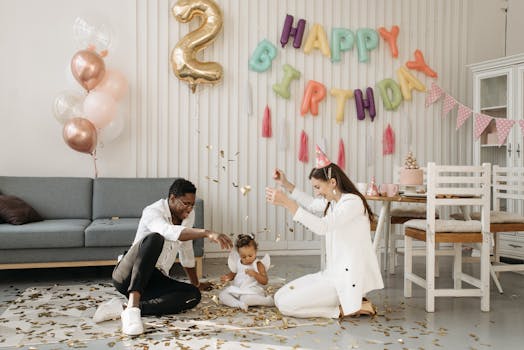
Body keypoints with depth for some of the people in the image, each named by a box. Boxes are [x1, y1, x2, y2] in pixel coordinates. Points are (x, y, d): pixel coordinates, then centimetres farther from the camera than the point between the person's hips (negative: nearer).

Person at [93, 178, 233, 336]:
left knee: (193, 294, -21)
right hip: (128, 275, -7)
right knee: (155, 238, -35)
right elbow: (170, 232, -37)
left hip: (155, 280, 7)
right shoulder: (153, 212, -14)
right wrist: (207, 233, -47)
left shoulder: (189, 215, 8)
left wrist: (196, 284, 29)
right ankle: (132, 305, -45)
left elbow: (186, 251, 21)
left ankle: (122, 309, -29)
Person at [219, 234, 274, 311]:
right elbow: (233, 273, 26)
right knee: (221, 295, -12)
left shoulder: (258, 264, -7)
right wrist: (227, 277, 3)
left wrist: (255, 274, -27)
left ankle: (267, 300, -17)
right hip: (237, 290, 6)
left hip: (252, 291, -6)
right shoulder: (238, 263, 8)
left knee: (245, 298, -38)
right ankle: (239, 304, -34)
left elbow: (265, 281, -11)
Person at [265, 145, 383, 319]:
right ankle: (346, 303, 7)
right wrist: (286, 184, 25)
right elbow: (311, 204, 34)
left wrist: (286, 202, -32)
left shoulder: (353, 201, -16)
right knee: (280, 297, 7)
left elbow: (322, 226, -30)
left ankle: (345, 309, -4)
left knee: (286, 305, -15)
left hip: (349, 278, -10)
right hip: (334, 273, 10)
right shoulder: (332, 201, 12)